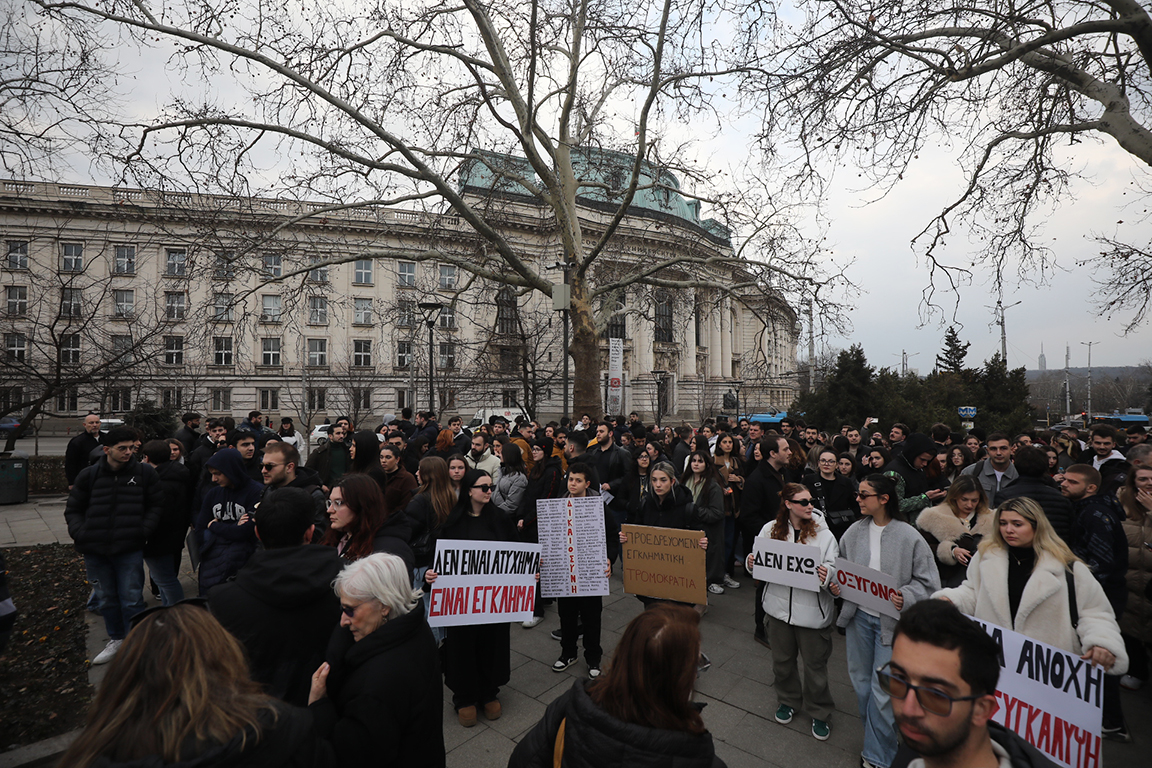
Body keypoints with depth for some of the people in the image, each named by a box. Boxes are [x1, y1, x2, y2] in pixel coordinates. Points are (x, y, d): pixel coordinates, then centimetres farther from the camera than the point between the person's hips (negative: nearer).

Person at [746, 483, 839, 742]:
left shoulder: (823, 533, -8)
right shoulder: (771, 529, -2)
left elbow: (834, 568, -9)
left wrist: (827, 575, -31)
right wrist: (751, 562, -14)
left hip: (812, 609, -2)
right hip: (779, 606, 2)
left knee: (815, 663, 11)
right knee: (782, 659, 19)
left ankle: (820, 713, 36)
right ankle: (788, 700, 45)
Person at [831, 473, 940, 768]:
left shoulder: (909, 536, -14)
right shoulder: (854, 531, -3)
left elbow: (927, 581, -8)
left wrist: (907, 597, -23)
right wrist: (837, 584, -8)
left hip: (891, 621, -4)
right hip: (859, 615, 5)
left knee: (882, 690, 2)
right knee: (860, 682, 18)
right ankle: (876, 739, 42)